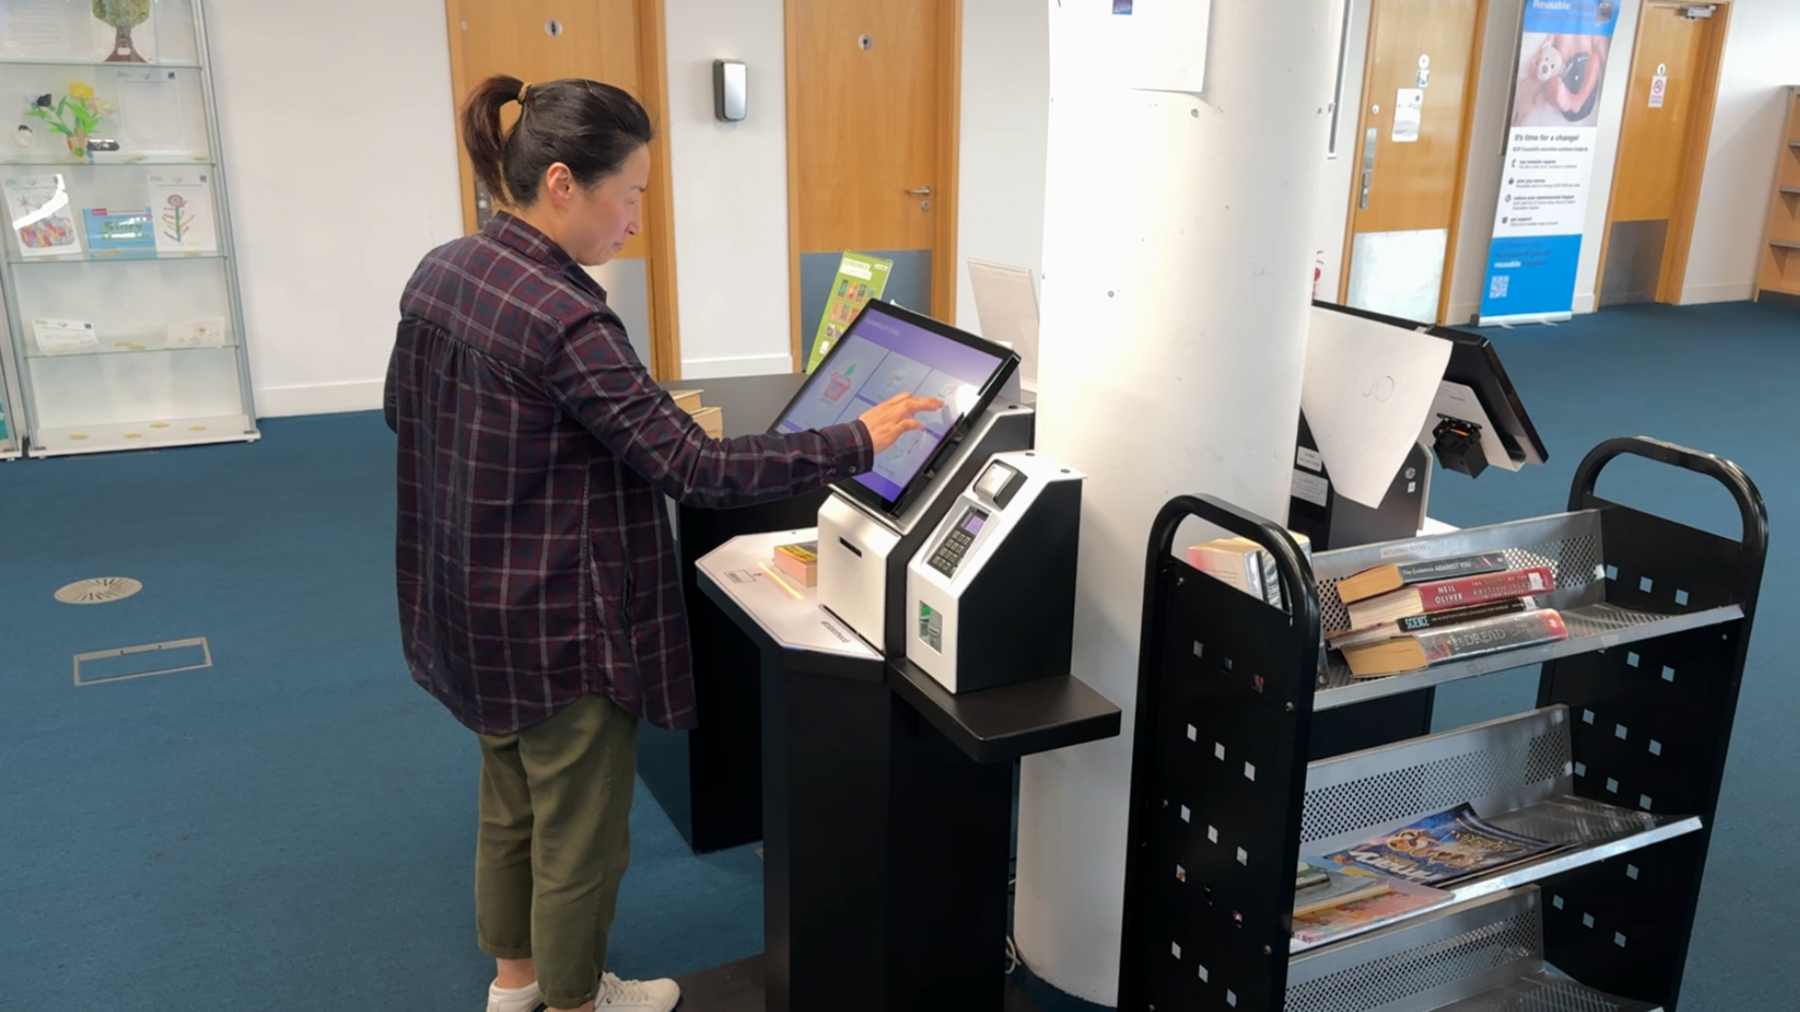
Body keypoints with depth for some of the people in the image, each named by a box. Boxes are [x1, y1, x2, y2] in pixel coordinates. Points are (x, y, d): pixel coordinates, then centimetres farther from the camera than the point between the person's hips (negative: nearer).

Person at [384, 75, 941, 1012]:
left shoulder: (440, 270, -1)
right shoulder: (562, 317, -27)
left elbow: (403, 410, 14)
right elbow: (698, 468, -28)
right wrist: (857, 441, -22)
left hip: (472, 608, 9)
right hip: (560, 627, -9)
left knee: (510, 803, 27)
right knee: (578, 835, 13)